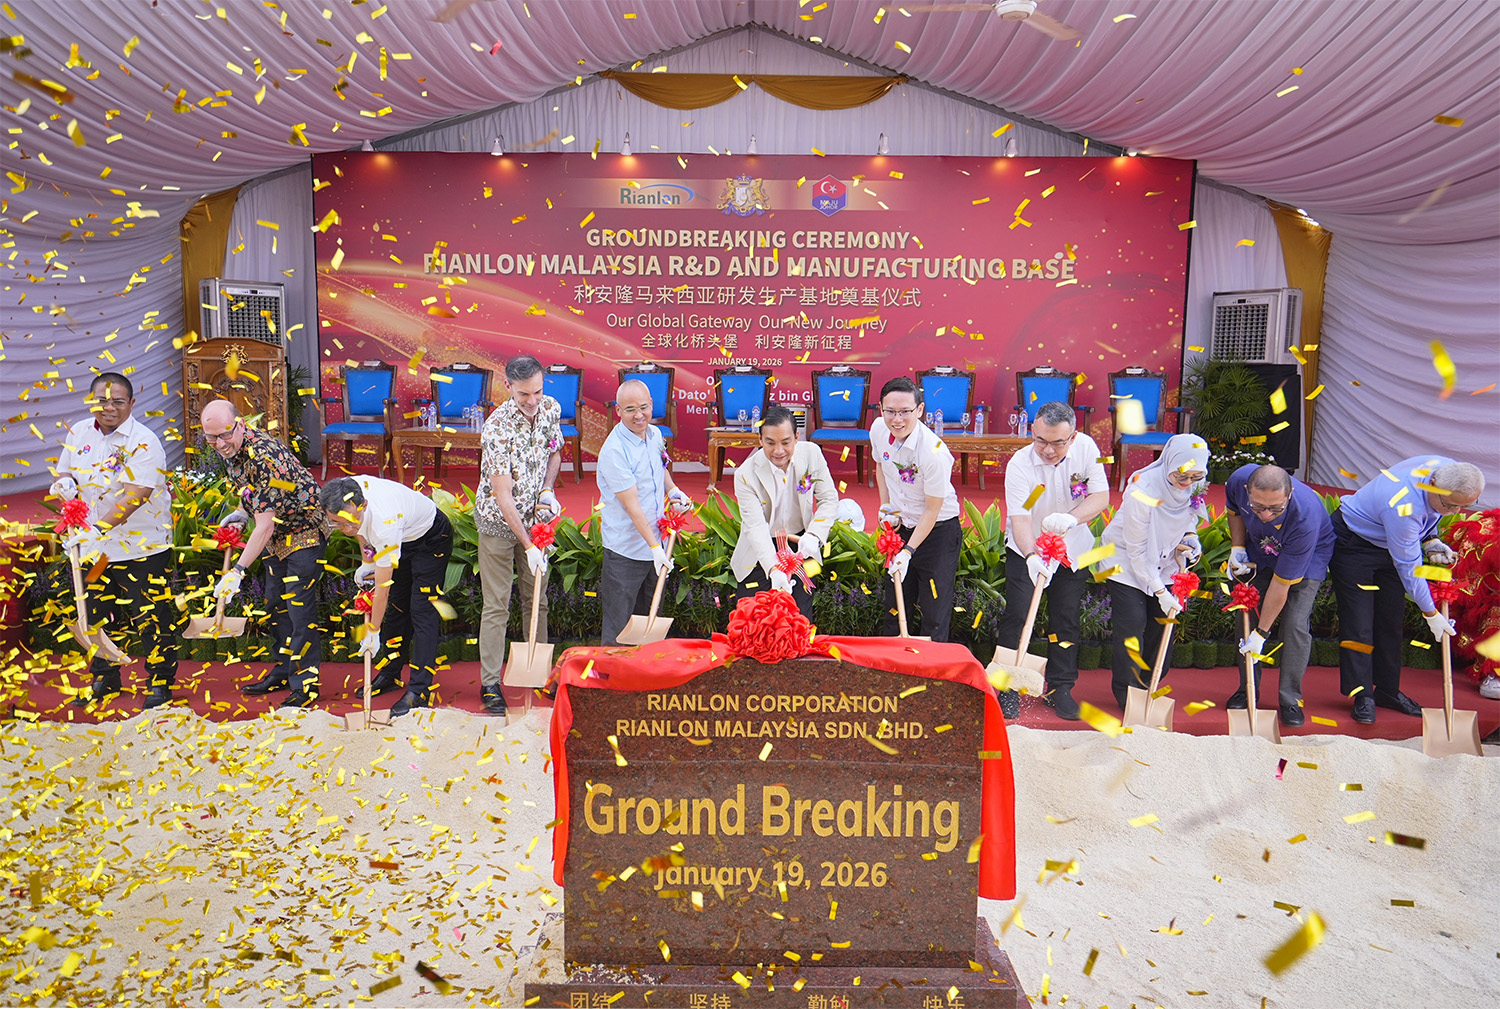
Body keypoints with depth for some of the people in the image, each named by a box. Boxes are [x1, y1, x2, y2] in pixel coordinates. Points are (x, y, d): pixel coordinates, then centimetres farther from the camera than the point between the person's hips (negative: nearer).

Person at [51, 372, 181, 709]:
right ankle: (103, 680, 34)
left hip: (140, 546, -6)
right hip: (92, 546, 6)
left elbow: (136, 496, -24)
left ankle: (161, 683, 15)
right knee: (96, 614, 16)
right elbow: (65, 472, 20)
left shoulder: (144, 442, -15)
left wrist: (98, 527, -32)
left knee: (151, 617, -1)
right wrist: (63, 485, -5)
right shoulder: (78, 433, 6)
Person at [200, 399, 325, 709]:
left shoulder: (264, 457, -32)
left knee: (299, 608, -9)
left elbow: (264, 527, -32)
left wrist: (237, 571, -33)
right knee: (276, 604, 16)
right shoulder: (231, 449, -3)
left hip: (303, 532, -10)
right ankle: (283, 672, 30)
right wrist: (242, 512, 2)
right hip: (277, 534, 10)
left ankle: (305, 686, 0)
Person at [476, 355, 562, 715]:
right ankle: (490, 684, 11)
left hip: (535, 519, 6)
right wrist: (529, 546, -28)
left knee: (537, 599, 14)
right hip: (498, 523, -5)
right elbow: (503, 496, -26)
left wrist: (548, 490, -7)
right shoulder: (497, 429, -26)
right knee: (497, 605, 1)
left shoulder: (550, 409, -7)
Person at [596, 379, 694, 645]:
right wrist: (655, 547, -24)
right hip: (625, 551, -7)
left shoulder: (655, 434, 3)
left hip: (656, 543, 8)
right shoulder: (614, 450, -21)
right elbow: (632, 505, -22)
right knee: (618, 626, 0)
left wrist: (673, 491, 5)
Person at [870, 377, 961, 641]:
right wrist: (886, 505, 3)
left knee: (935, 618, -2)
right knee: (894, 608, 16)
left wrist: (908, 552, -18)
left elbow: (932, 510, -19)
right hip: (902, 526, 6)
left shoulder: (934, 453, -29)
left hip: (938, 532, -6)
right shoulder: (878, 430, -10)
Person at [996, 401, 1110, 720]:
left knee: (1067, 619, 9)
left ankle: (1060, 688, 24)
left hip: (1072, 550, 3)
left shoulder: (1086, 448, -16)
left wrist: (1071, 518, -36)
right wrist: (1031, 556, -45)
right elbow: (1019, 518, -29)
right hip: (1026, 550, -3)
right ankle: (1008, 688, 9)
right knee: (1016, 616, -5)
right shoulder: (1020, 464, -24)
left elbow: (1101, 497, -17)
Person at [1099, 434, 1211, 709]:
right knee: (1132, 624, -7)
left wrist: (1190, 536, -11)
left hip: (1164, 562, 6)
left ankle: (1151, 685, 25)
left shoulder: (1196, 487, -15)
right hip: (1127, 562, -5)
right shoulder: (1142, 492, -33)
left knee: (1162, 624, 7)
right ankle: (1127, 691, 11)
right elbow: (1137, 551, -23)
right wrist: (1160, 592, -19)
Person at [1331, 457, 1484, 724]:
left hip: (1391, 542, 8)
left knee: (1391, 620, 9)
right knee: (1358, 621, -9)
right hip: (1353, 543, -8)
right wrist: (1431, 614, -18)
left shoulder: (1448, 470, -18)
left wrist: (1430, 540, -8)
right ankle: (1362, 695, 0)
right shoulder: (1402, 507, -39)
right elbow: (1409, 568, -27)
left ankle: (1388, 690, 18)